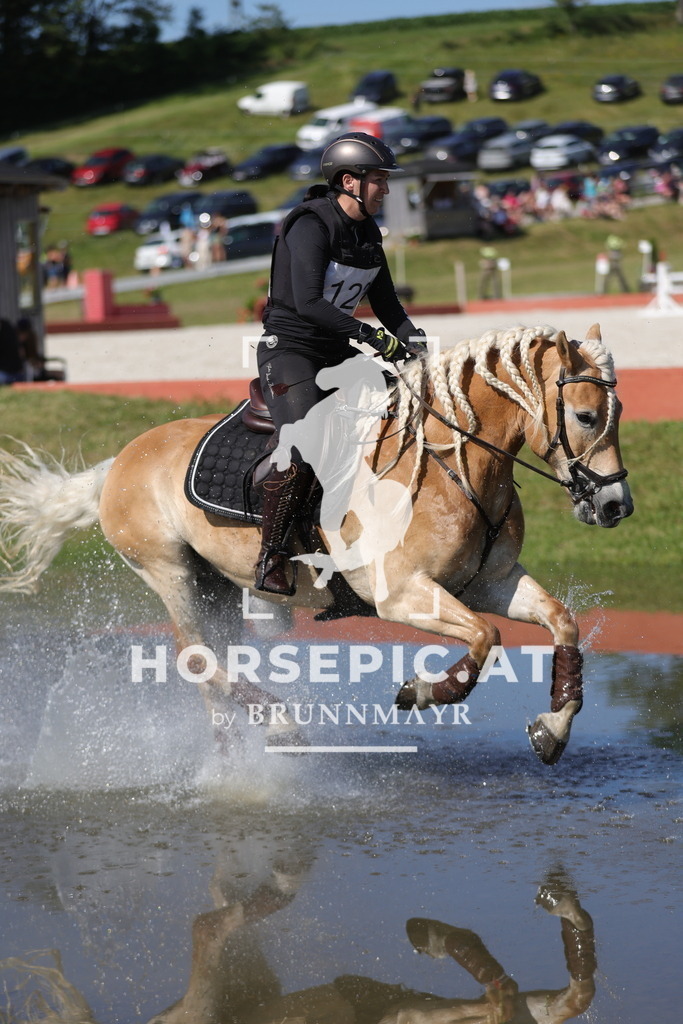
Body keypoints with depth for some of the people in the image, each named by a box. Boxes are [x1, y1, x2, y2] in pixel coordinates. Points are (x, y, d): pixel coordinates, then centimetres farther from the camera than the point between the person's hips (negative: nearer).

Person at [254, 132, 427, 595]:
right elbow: (308, 301, -28)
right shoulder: (312, 225, -17)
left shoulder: (368, 231, 9)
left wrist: (415, 344, 0)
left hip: (338, 352, 9)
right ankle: (270, 558, -22)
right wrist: (371, 336, -32)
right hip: (290, 350, -9)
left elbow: (386, 303, 16)